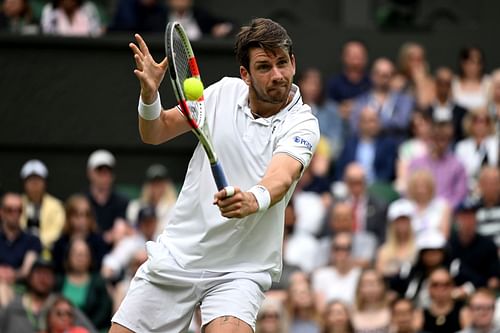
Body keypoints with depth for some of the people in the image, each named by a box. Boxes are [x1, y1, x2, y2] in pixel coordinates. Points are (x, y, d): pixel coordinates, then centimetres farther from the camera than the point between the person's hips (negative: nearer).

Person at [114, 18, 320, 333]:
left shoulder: (302, 125, -13)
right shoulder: (226, 92, -1)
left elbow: (281, 178, -31)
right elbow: (156, 133, 8)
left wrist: (253, 200, -54)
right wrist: (150, 94, -13)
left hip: (240, 269, -4)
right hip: (176, 255, 4)